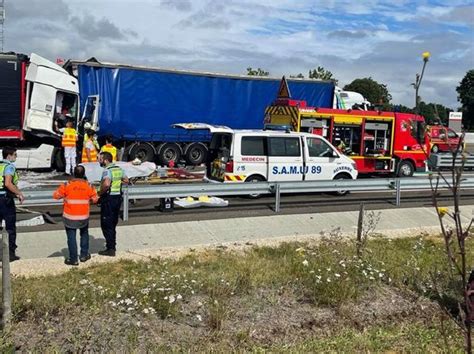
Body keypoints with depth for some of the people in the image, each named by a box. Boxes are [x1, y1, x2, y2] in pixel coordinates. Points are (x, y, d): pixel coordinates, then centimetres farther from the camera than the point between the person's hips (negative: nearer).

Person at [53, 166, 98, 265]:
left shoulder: (67, 185, -10)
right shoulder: (89, 186, -5)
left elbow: (56, 195, -3)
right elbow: (95, 199, 4)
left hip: (70, 217, -2)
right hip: (84, 216, 3)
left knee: (71, 237, 5)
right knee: (84, 234, 23)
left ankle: (73, 259, 8)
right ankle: (84, 255, 27)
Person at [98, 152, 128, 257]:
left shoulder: (107, 171, -18)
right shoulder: (119, 169, 8)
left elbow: (106, 184, -35)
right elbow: (126, 180, 20)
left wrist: (100, 192, -20)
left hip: (109, 198, -8)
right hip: (118, 197, 9)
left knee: (106, 225, 0)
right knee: (113, 223, 18)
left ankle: (110, 249, 3)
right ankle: (112, 245, 26)